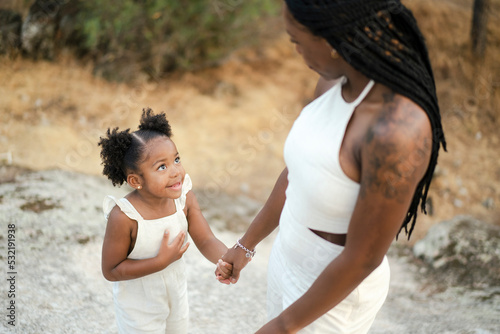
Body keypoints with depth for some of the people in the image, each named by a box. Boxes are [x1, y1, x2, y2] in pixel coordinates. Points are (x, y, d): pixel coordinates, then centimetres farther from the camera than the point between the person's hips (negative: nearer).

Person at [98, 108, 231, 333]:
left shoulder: (184, 198, -19)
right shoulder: (124, 217, -32)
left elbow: (206, 241, -16)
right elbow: (111, 271, -24)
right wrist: (161, 261, -31)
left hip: (176, 295, 5)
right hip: (139, 305, -5)